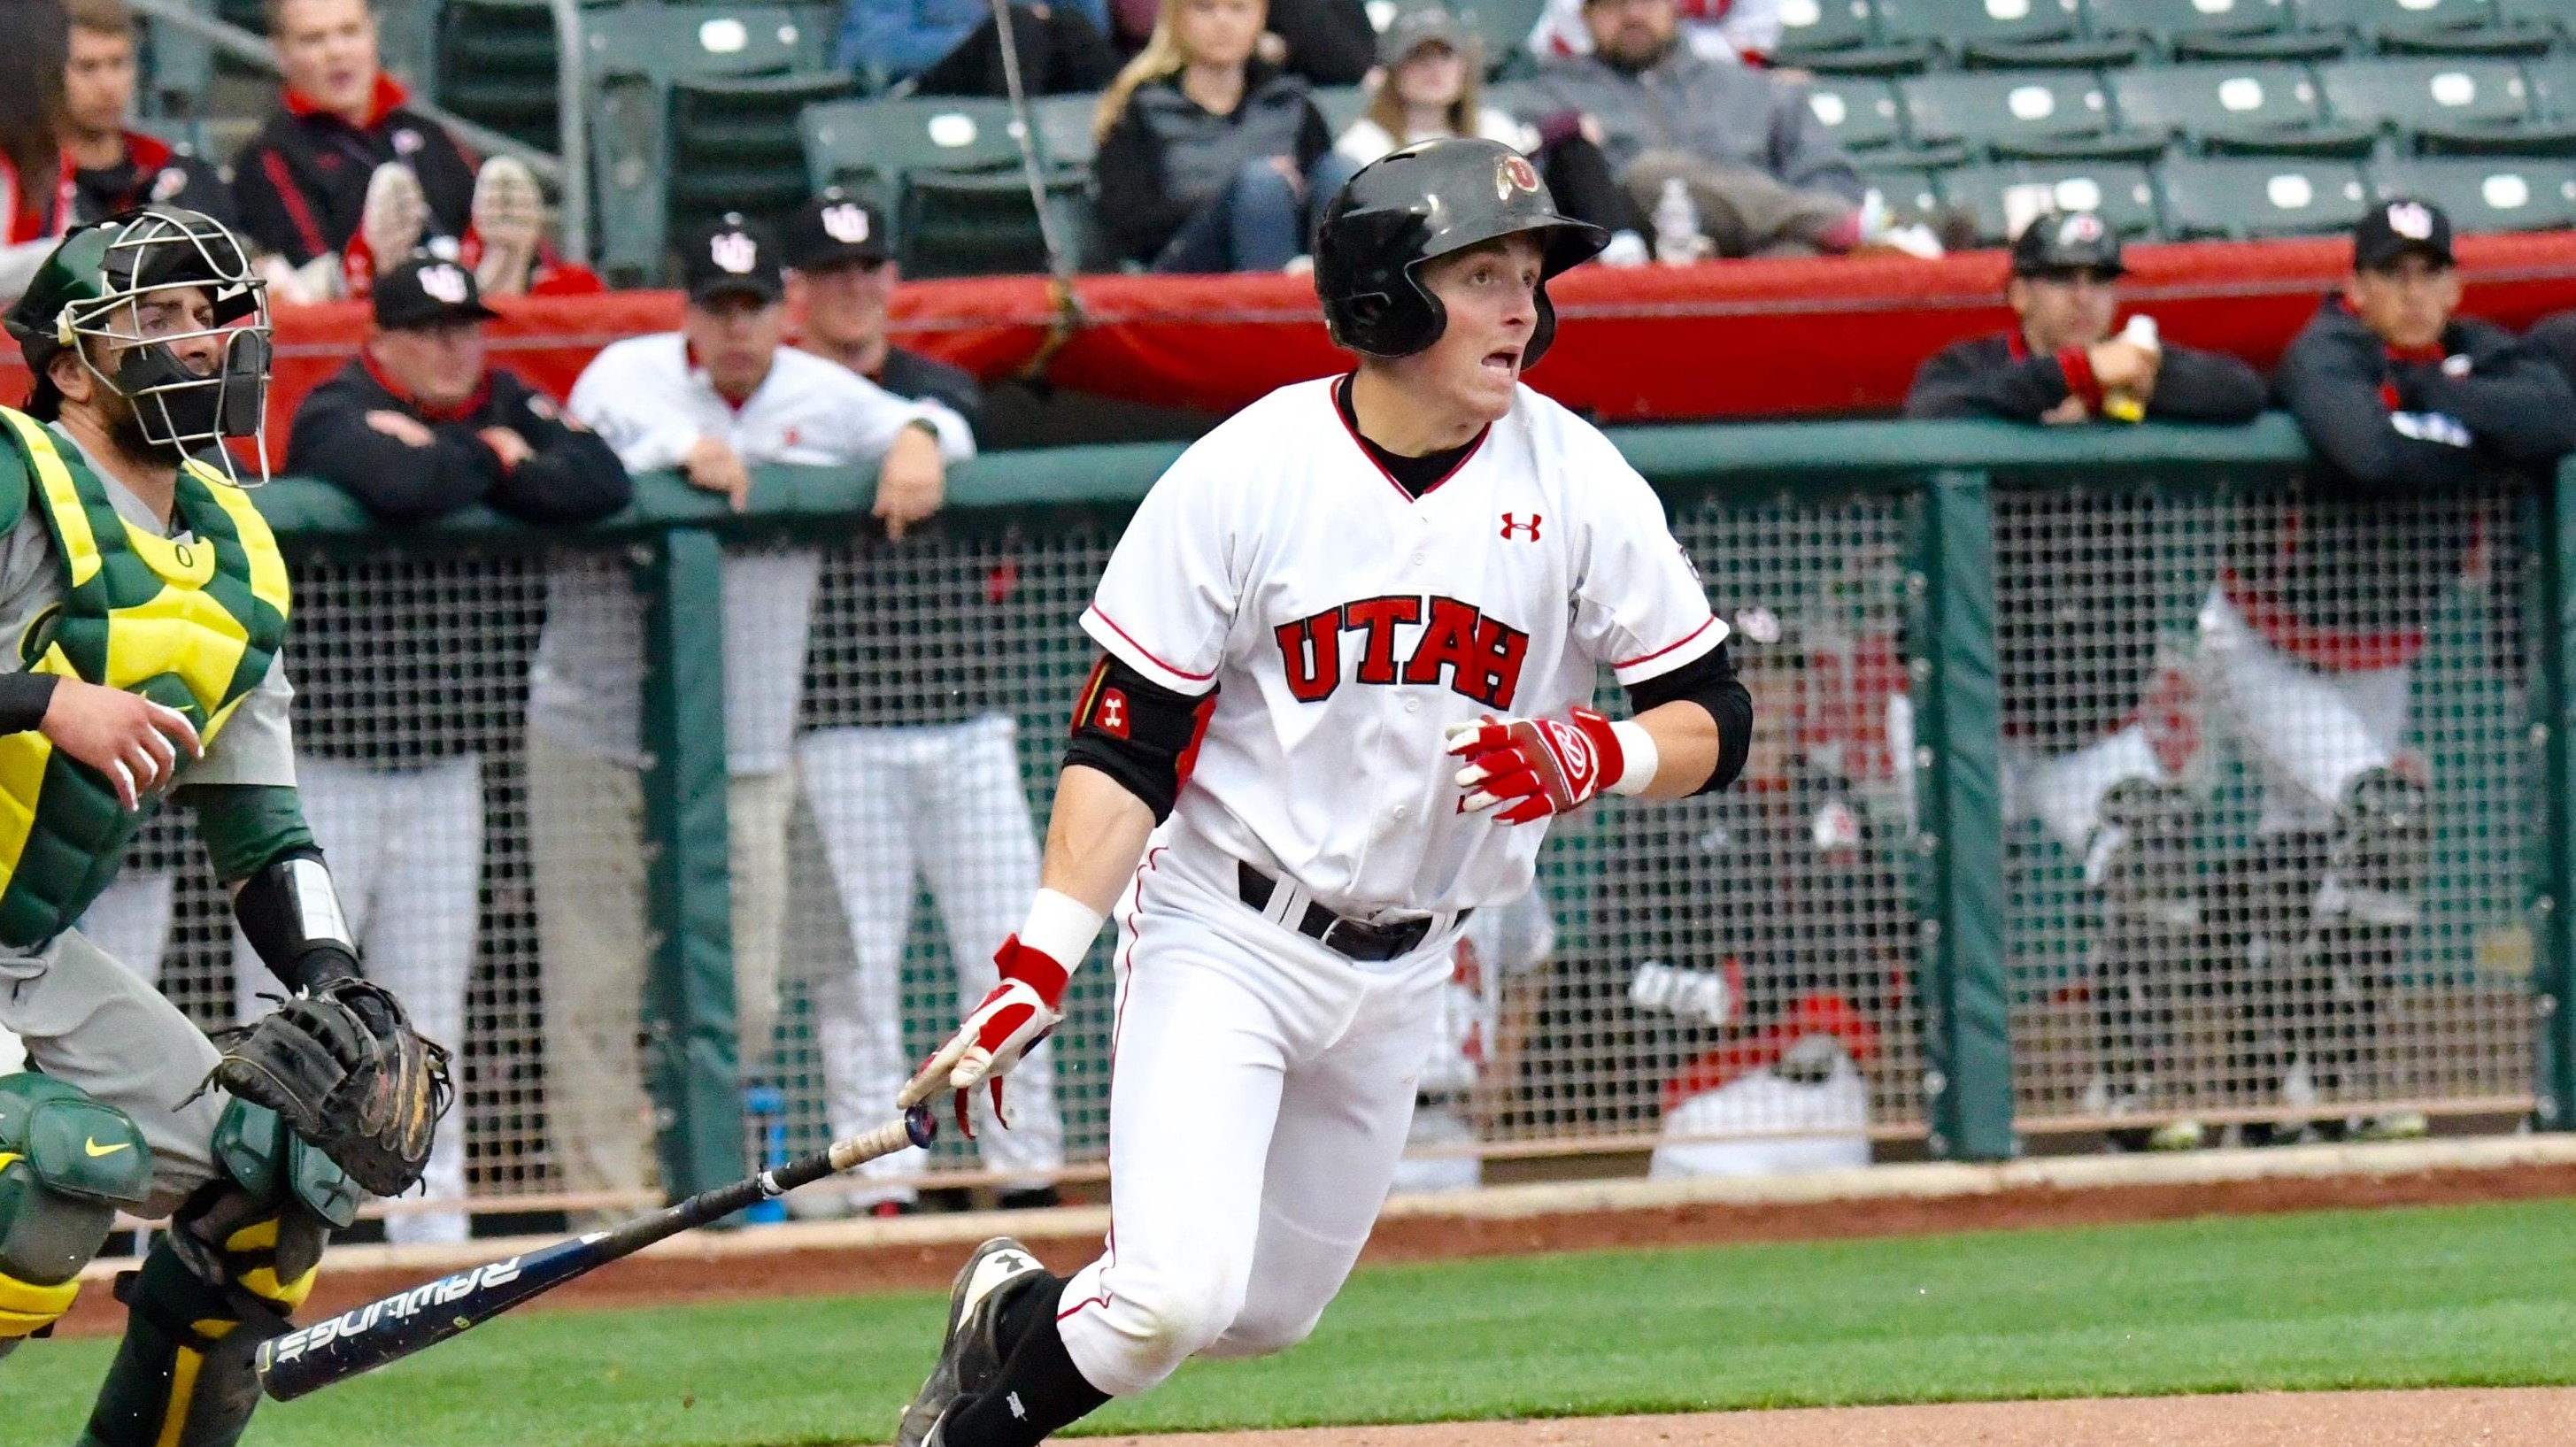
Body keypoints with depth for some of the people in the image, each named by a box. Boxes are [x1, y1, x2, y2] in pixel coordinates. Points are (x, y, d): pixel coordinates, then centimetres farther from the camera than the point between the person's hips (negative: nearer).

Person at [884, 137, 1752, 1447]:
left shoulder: (1578, 482, -6)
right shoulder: (1244, 473, -14)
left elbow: (1711, 722, -2)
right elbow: (1124, 746, -11)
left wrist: (1591, 755, -24)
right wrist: (1039, 969, -20)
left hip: (1400, 975, 4)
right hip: (1222, 936, -4)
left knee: (1265, 1313, 11)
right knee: (1176, 1295, -20)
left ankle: (1014, 1314, 38)